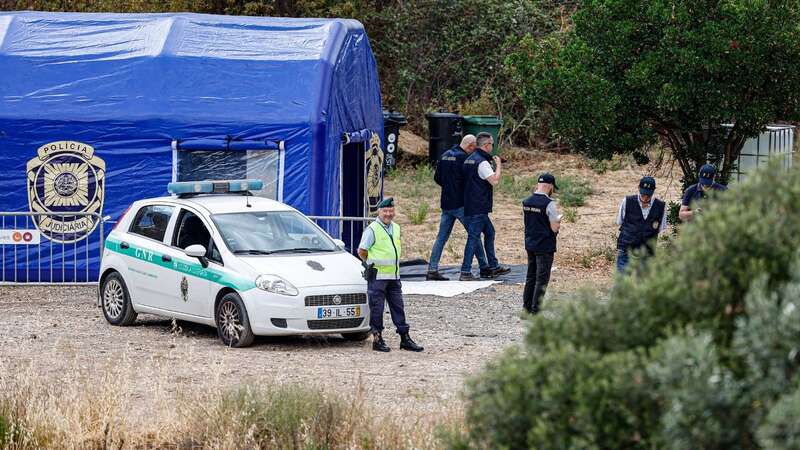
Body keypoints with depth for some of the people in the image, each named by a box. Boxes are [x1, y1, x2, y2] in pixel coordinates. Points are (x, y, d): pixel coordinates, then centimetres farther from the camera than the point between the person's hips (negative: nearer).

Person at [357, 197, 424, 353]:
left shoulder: (396, 228, 11)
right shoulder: (372, 229, -10)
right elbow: (362, 251, -7)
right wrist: (373, 263, 3)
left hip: (394, 276, 6)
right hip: (377, 276, -6)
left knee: (398, 307, 8)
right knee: (377, 308, -1)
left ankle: (405, 339, 11)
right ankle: (377, 339, 6)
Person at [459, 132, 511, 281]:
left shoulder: (469, 159, 14)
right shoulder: (482, 162, -16)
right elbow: (494, 180, -22)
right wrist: (498, 165, -8)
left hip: (470, 206, 10)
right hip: (478, 207, -10)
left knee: (489, 232, 19)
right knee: (473, 237, -8)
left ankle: (493, 267, 26)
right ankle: (465, 272, -8)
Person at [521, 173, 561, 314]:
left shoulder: (526, 202, 4)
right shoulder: (549, 203, -17)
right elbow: (555, 227, -18)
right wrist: (559, 218, 3)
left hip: (530, 244, 7)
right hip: (545, 247, -7)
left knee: (530, 276, 17)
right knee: (542, 279, 0)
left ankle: (526, 307, 21)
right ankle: (536, 310, -1)